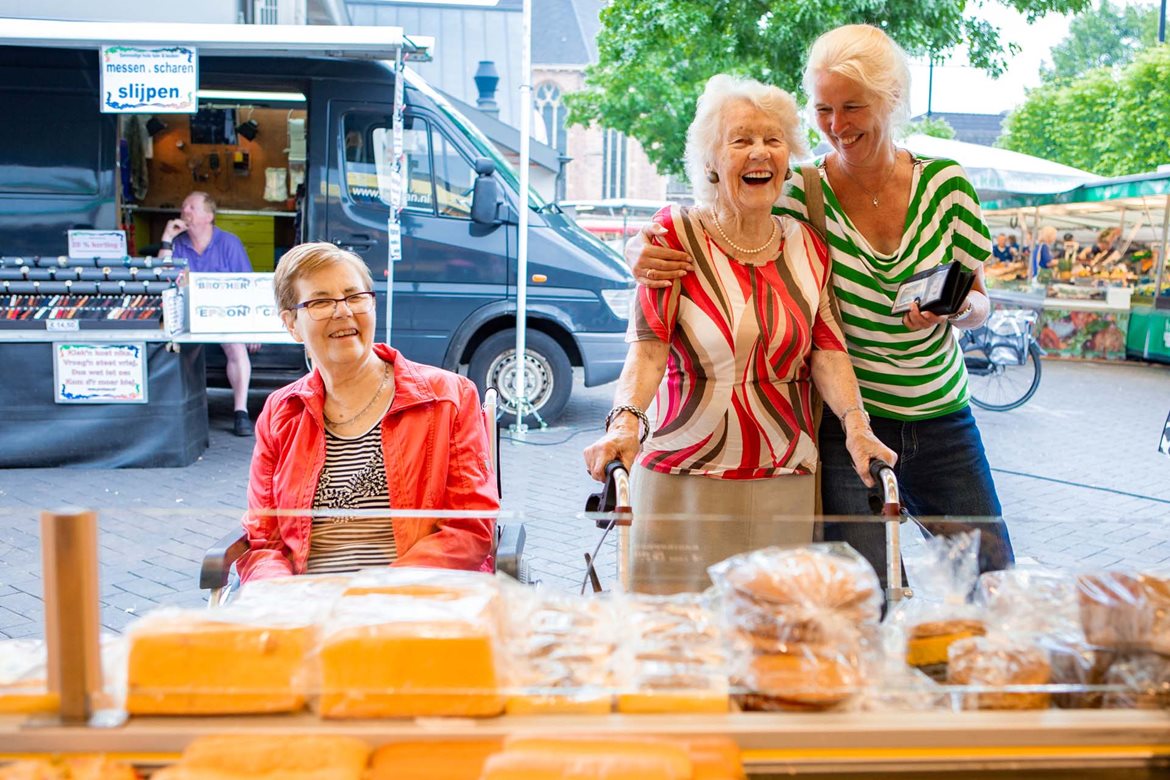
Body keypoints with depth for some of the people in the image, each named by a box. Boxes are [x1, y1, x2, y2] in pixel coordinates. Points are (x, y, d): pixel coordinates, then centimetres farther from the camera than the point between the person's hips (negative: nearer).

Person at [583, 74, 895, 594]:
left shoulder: (807, 245, 11)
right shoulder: (676, 234, 0)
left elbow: (828, 349, 4)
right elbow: (647, 343, -11)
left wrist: (854, 424, -13)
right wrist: (626, 420, -28)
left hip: (787, 480, 3)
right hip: (684, 476, -3)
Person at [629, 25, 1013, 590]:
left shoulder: (946, 184, -1)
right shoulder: (800, 194, -9)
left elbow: (980, 304, 8)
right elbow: (706, 242, -3)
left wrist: (953, 307, -15)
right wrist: (646, 256, -26)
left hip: (942, 418, 3)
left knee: (994, 584, 7)